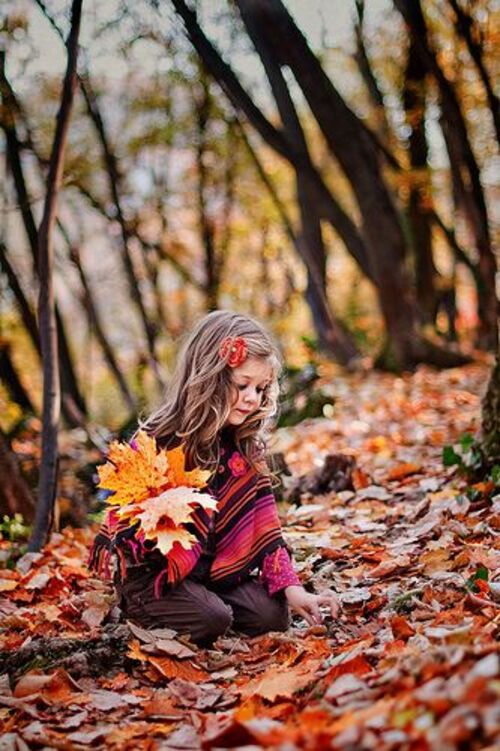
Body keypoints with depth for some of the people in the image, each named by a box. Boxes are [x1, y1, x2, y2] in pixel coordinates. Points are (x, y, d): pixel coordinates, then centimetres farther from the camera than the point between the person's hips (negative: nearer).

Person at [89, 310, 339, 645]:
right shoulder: (157, 443, -19)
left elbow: (263, 526, -2)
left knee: (273, 616, -11)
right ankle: (142, 609, 2)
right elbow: (127, 529, -17)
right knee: (213, 619, -27)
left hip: (215, 567, 6)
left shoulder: (246, 447, -1)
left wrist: (292, 588, -13)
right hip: (151, 572, -5)